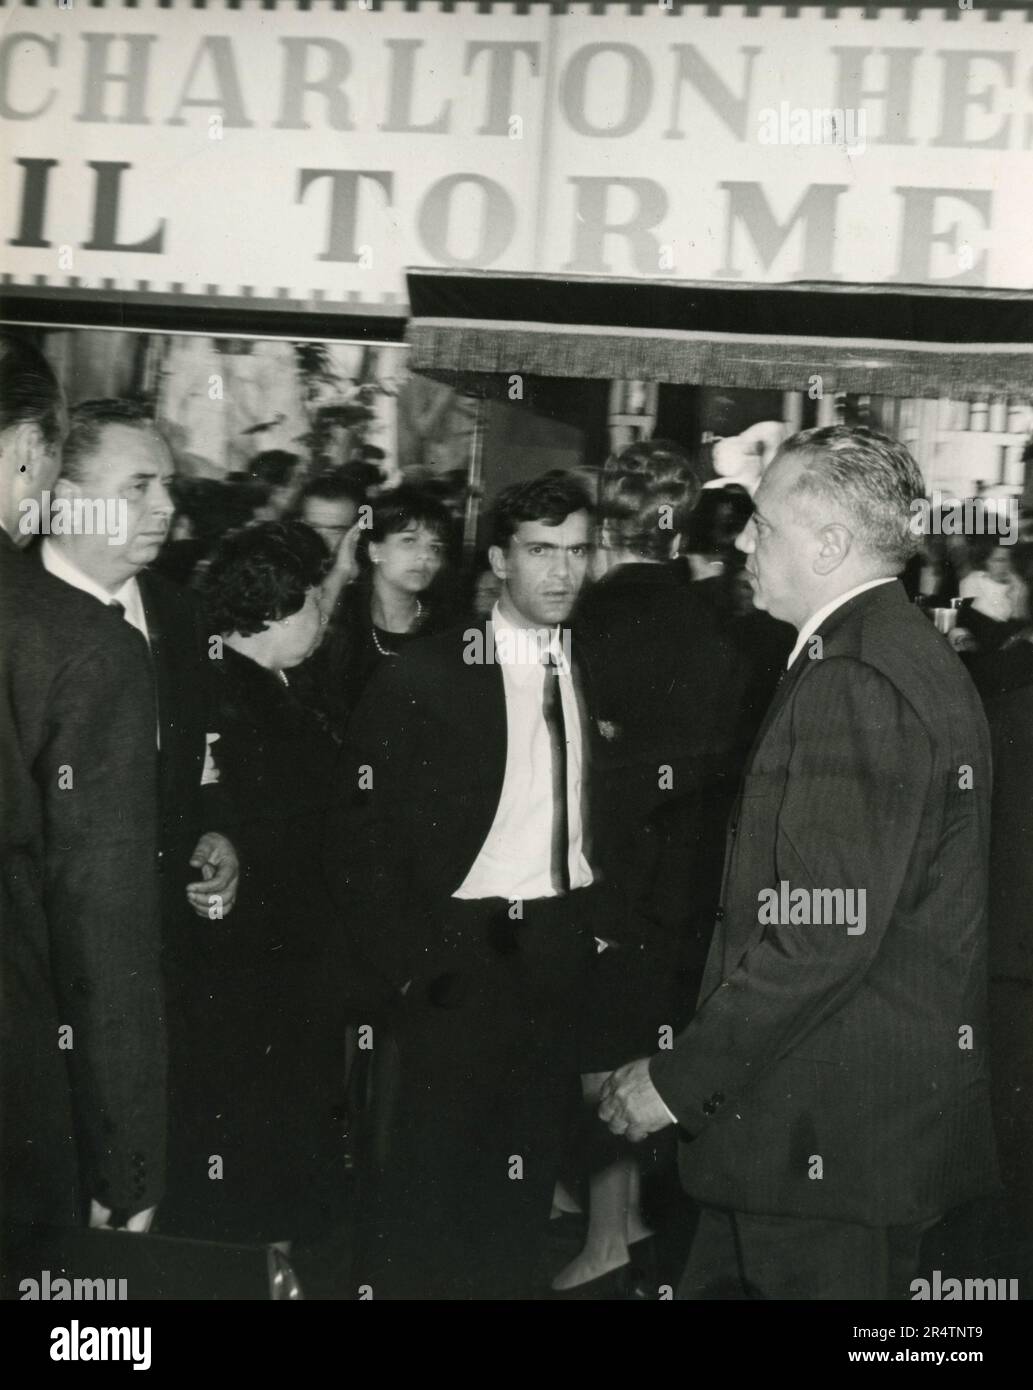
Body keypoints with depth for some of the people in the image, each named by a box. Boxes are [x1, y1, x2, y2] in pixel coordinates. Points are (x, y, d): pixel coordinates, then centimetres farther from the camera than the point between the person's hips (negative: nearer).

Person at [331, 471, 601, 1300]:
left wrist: (604, 923, 3)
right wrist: (412, 961, -11)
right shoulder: (422, 679, -7)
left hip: (567, 951, 4)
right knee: (432, 1174, 4)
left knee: (530, 1172, 12)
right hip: (464, 951, -4)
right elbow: (361, 839, -7)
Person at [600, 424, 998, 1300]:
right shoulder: (914, 657, 13)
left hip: (834, 1129, -9)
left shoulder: (853, 682, -19)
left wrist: (679, 1079, -17)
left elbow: (823, 935, -25)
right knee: (722, 1281, 17)